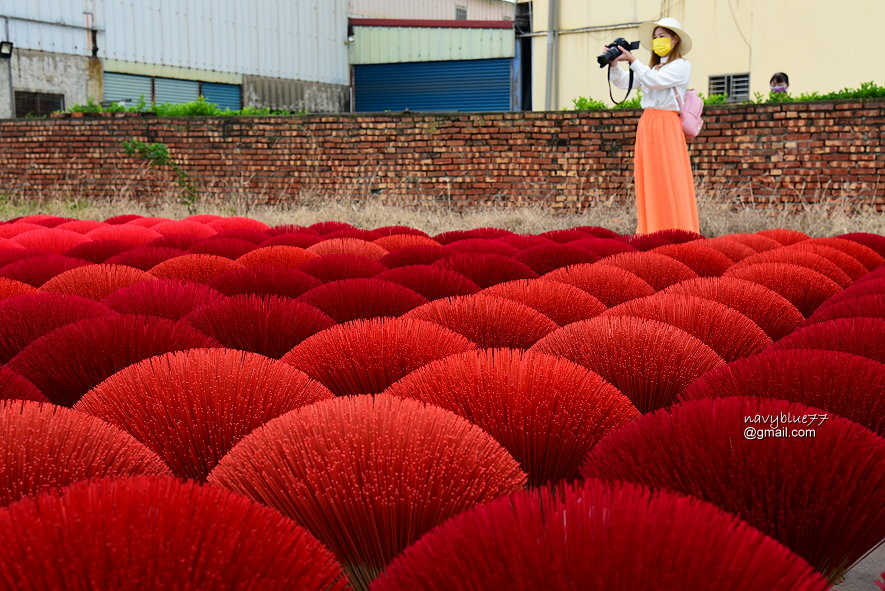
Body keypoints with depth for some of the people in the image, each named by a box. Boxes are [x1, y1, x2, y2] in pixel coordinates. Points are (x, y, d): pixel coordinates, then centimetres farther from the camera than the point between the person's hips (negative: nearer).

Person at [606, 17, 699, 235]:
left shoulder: (682, 66, 1)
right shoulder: (652, 66, 20)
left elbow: (654, 80, -13)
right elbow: (624, 82, 13)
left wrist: (632, 60, -12)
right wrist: (614, 64, -3)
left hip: (666, 126, -7)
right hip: (647, 124, 7)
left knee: (670, 180, -9)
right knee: (649, 181, 3)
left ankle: (680, 232, -7)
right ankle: (651, 232, 4)